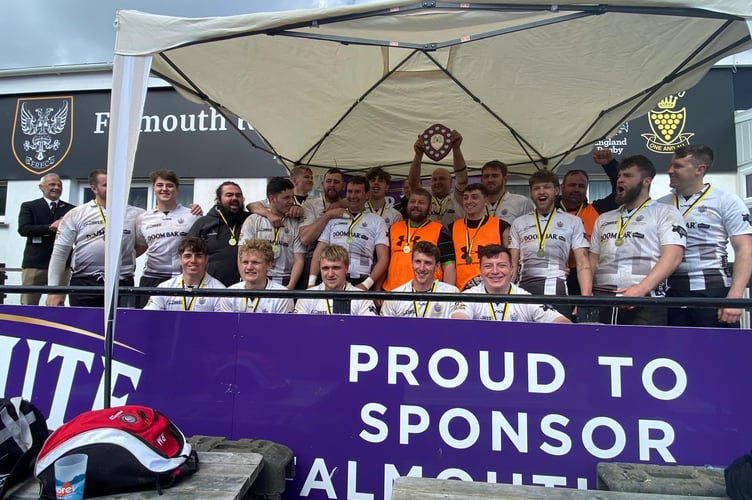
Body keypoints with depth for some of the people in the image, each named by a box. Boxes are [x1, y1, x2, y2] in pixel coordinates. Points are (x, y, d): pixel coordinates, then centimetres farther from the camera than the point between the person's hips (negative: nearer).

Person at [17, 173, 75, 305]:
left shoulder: (71, 209, 14)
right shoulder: (29, 206, 11)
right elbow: (23, 229, -4)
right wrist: (50, 227, -14)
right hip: (34, 263, -1)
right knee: (28, 305, 0)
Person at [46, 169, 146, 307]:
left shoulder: (134, 214, 5)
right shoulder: (76, 214, 3)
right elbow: (60, 252, 2)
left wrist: (131, 254, 5)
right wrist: (54, 290, -1)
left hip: (121, 283, 1)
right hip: (83, 282, 0)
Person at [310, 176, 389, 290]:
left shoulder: (377, 222, 8)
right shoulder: (333, 219, 14)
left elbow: (383, 258, 1)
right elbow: (319, 252, 12)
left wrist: (366, 284, -12)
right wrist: (311, 282, 0)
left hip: (361, 282, -1)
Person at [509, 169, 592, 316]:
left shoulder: (573, 222, 9)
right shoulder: (519, 223, 14)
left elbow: (583, 263, 3)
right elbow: (513, 264, 12)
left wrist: (585, 297, -11)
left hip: (557, 290, -1)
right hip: (525, 289, 2)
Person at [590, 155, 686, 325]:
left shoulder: (665, 213, 7)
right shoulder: (603, 219, 21)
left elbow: (672, 257, -6)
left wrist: (641, 289, -19)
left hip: (644, 301, -4)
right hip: (600, 299, 4)